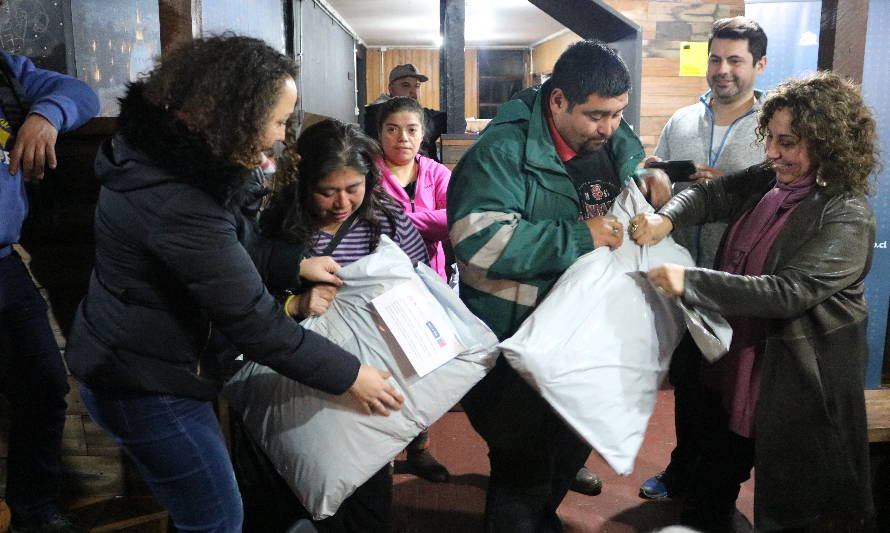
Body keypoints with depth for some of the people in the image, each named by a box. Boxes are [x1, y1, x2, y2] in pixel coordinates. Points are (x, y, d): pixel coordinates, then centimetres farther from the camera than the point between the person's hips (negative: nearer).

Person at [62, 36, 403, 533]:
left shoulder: (174, 152, -3)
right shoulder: (179, 204, -34)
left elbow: (229, 247, 14)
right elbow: (254, 321, -29)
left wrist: (296, 265, 9)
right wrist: (350, 376, -20)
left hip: (134, 357, 9)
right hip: (146, 384, -9)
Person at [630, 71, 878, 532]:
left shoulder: (847, 216, -21)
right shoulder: (767, 181, -1)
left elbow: (788, 292, -29)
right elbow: (711, 195, 4)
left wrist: (690, 281, -33)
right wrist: (666, 218, -19)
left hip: (795, 385, -6)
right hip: (734, 368, 7)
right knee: (714, 483, 25)